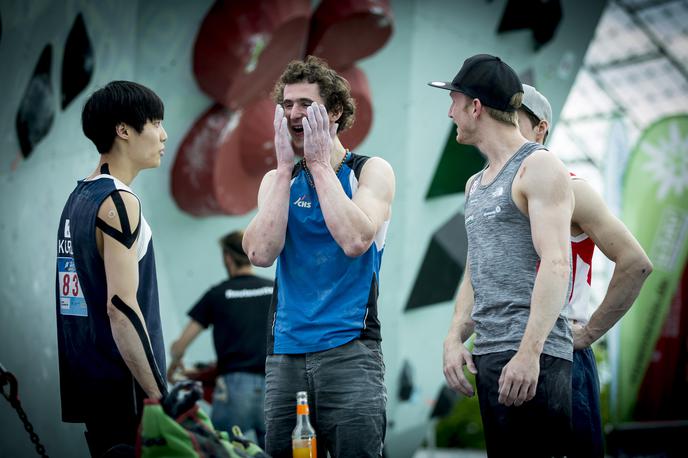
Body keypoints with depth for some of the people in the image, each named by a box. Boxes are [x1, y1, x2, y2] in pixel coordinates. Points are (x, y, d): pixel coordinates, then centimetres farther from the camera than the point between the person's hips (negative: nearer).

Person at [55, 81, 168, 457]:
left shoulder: (77, 199, 14)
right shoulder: (118, 202, -13)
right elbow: (121, 306, -21)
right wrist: (158, 394, -19)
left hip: (87, 381, 9)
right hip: (123, 387, -9)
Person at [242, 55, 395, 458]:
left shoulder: (371, 170, 2)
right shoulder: (278, 180, 13)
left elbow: (355, 240, -18)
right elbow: (261, 253, -5)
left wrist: (320, 162, -10)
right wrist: (286, 167, -5)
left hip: (349, 349, -4)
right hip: (285, 352, 4)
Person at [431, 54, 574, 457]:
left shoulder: (539, 167, -4)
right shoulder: (476, 184, 22)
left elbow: (556, 264, -15)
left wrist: (529, 351, -23)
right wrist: (455, 339, 8)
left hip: (531, 355, -8)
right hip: (487, 353, 8)